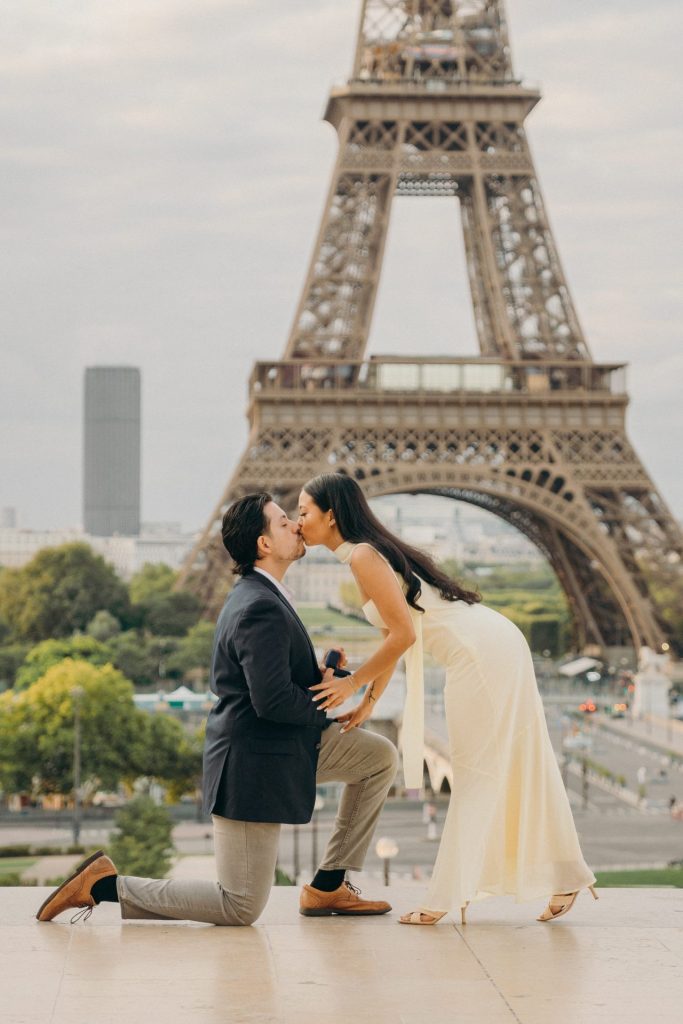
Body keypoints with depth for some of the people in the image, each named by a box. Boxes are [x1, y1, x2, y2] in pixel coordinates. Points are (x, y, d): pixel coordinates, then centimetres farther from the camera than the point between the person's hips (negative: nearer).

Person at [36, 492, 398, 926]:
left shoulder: (261, 596, 10)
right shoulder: (260, 610, -23)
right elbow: (272, 700, -29)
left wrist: (319, 676, 2)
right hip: (253, 762, -10)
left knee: (382, 757, 12)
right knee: (240, 909, -6)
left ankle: (329, 886, 15)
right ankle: (104, 884, 0)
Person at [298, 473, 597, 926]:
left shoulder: (363, 556, -12)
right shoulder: (371, 551, 17)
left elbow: (403, 634, -18)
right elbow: (396, 635, 20)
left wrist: (352, 683, -8)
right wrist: (368, 702, 17)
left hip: (480, 653, -9)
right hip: (493, 646, 9)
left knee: (475, 773, -5)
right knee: (519, 770, 14)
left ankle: (448, 897, -2)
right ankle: (564, 879, 20)